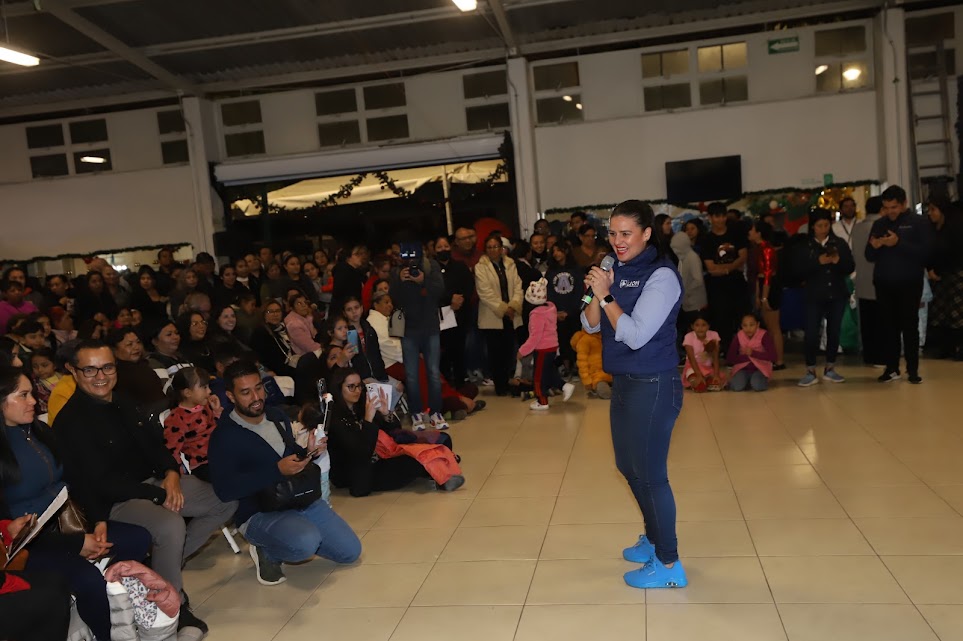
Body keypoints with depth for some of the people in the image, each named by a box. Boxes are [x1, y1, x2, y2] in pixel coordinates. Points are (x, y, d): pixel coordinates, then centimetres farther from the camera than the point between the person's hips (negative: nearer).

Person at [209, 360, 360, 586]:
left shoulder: (277, 417, 8)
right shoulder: (224, 436, -13)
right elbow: (224, 490, -23)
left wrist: (309, 452, -2)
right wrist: (277, 470, -27)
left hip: (302, 499, 7)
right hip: (259, 514, -7)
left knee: (351, 551, -1)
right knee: (306, 543, -36)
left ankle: (291, 541, 17)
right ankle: (268, 552, -3)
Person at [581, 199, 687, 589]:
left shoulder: (661, 275, -15)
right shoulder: (617, 271, 7)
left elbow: (635, 335, -22)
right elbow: (591, 326, 6)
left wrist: (606, 296, -18)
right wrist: (596, 294, -11)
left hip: (653, 386, -8)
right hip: (624, 382, 8)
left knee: (650, 473, 0)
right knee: (629, 467, 20)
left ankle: (668, 564, 15)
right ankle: (654, 538, 40)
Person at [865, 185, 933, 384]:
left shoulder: (918, 223, -2)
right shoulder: (878, 224, 10)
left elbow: (925, 252, -13)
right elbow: (869, 256, 8)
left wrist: (899, 243, -22)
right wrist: (873, 246, -14)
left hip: (910, 284, -3)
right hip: (884, 285, 3)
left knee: (910, 325, 1)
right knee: (889, 326, 4)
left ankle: (913, 369, 6)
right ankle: (891, 368, 9)